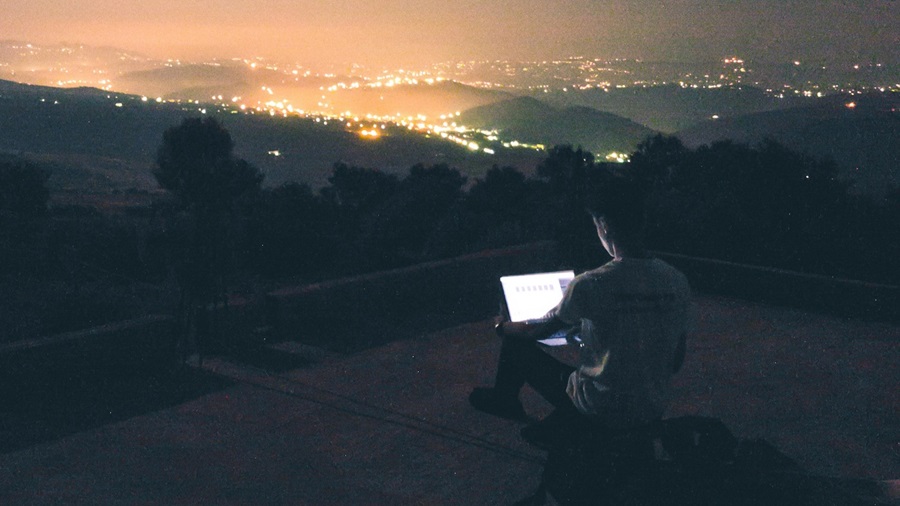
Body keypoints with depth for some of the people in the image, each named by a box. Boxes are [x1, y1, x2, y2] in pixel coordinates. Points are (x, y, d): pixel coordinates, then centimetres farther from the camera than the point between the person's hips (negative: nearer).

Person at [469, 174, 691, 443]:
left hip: (602, 412, -5)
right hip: (654, 410, 5)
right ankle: (553, 427, 32)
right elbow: (676, 362, 7)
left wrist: (502, 327, 20)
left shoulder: (590, 285, -21)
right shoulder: (678, 282, -6)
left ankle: (502, 399, 43)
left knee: (516, 343, 14)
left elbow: (537, 331, -3)